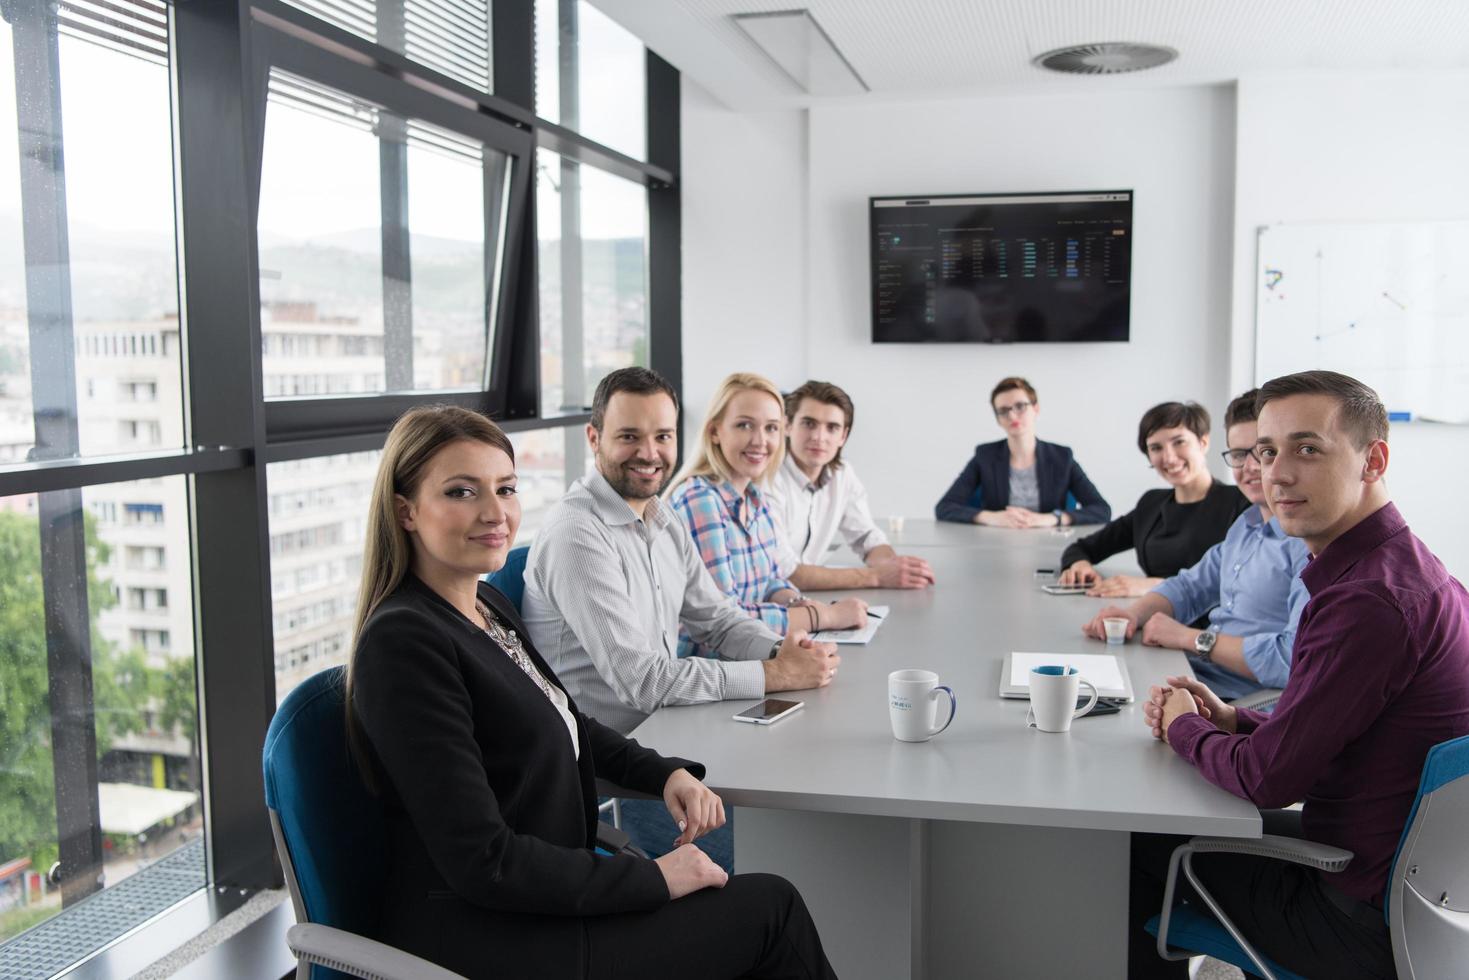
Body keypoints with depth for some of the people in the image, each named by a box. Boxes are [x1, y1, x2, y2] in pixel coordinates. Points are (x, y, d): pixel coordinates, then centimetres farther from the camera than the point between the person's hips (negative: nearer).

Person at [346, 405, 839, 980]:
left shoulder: (488, 606, 7)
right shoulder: (401, 642, -21)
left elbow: (564, 724, 21)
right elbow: (482, 863, -23)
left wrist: (666, 774, 4)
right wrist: (653, 878, -17)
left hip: (540, 899, 8)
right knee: (772, 909, -4)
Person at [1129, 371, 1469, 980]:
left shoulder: (1371, 599, -28)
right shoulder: (1412, 569, 6)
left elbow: (1267, 778, -24)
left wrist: (1185, 727, -5)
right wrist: (1232, 720, 1)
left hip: (1369, 924, -9)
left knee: (1136, 836, 7)